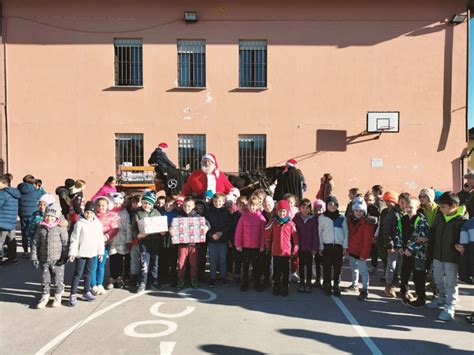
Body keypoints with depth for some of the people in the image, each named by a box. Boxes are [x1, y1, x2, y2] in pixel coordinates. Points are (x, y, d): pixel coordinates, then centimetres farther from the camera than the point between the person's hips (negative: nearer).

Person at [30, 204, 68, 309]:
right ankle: (44, 297, 30)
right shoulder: (41, 228, 1)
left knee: (58, 280, 7)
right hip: (44, 260, 3)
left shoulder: (61, 228, -7)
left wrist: (65, 256, -10)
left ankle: (58, 297, 26)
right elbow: (35, 243, 4)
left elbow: (65, 243, -7)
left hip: (57, 260, -3)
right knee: (44, 280, 13)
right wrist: (34, 258, 1)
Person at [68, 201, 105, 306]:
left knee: (88, 273, 14)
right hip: (81, 253, -4)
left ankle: (87, 292, 25)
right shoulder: (79, 223, -8)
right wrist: (72, 253, -11)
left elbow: (100, 239, 9)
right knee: (78, 274, -2)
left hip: (92, 253, 4)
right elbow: (74, 239, -9)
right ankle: (73, 295, 5)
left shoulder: (98, 224, 4)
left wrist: (100, 251, 10)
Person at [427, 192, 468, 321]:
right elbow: (433, 231, 10)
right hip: (437, 254, 6)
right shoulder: (440, 216, 2)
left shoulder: (462, 220, -15)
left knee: (450, 282, 1)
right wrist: (432, 247, 2)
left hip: (452, 257, -6)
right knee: (438, 279, 20)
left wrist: (457, 245, -28)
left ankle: (450, 307, 12)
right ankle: (442, 298, 39)